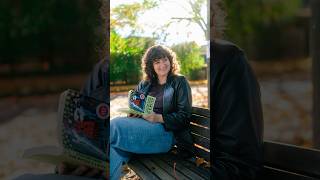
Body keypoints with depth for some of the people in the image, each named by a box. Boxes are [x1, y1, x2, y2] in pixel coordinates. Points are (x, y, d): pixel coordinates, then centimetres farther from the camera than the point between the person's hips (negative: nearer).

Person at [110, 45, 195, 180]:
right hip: (142, 128, 4)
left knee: (116, 125, -29)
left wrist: (158, 118, -17)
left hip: (166, 132, -4)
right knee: (115, 150, -32)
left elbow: (184, 116, -1)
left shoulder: (180, 82, 9)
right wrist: (133, 113, -2)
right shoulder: (144, 85, 23)